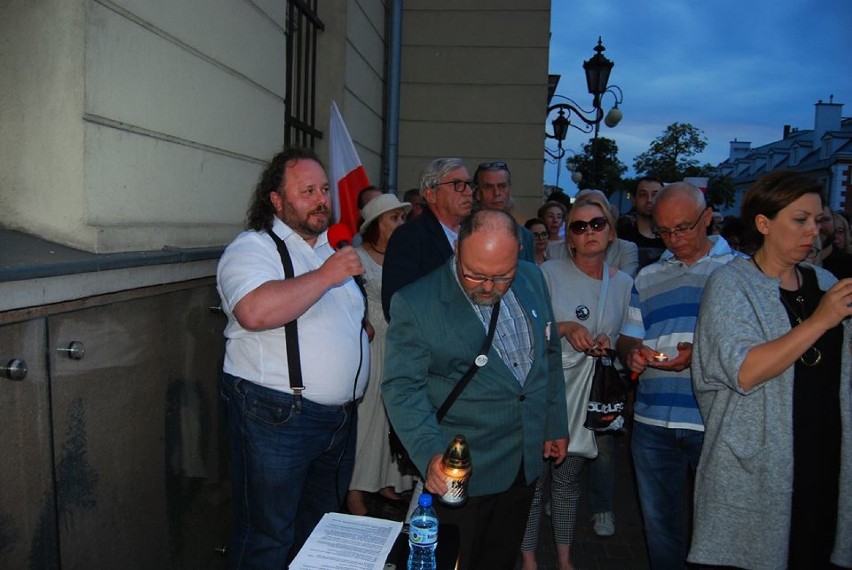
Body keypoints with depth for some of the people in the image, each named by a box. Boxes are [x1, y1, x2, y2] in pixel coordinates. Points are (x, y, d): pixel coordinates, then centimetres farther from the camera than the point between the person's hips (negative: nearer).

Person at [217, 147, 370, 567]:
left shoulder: (335, 247, 14)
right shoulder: (252, 248, -10)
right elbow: (256, 312, -32)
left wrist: (367, 329, 9)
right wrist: (326, 275, -25)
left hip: (341, 417, 8)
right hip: (277, 418, -7)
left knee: (322, 532, 22)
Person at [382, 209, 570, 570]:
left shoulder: (532, 280, -2)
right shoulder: (415, 303, -19)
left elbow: (549, 355, 10)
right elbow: (402, 388, -18)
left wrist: (556, 423, 13)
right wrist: (430, 453, -31)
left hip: (526, 462, 5)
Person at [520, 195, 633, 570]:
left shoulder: (624, 282, 4)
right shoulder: (549, 273, -8)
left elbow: (624, 338, 13)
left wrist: (608, 342, -9)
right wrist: (565, 328, -23)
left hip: (588, 395, 4)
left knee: (569, 476, 17)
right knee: (533, 475, 3)